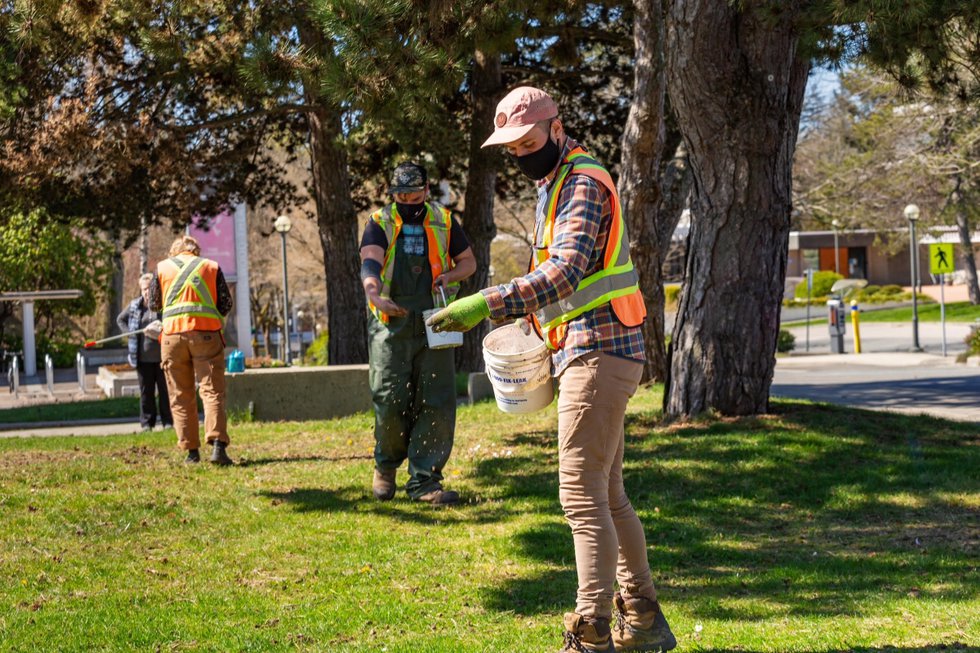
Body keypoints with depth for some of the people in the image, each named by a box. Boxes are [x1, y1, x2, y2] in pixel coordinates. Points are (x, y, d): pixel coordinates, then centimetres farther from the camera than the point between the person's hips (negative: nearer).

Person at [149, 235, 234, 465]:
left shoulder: (163, 268, 12)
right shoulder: (211, 267, 11)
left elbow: (154, 304, 16)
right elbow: (226, 304, 7)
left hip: (173, 335, 1)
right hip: (206, 334, -1)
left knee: (181, 397, 8)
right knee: (212, 391, -5)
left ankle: (191, 451, 5)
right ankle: (217, 445, -21)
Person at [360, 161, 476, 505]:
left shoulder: (444, 222, 12)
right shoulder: (380, 223, 5)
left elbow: (468, 261, 22)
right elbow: (370, 263, -11)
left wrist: (450, 275, -2)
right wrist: (375, 294, -33)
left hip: (433, 324, 2)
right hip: (391, 323, -2)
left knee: (437, 402, -4)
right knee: (390, 401, -6)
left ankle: (424, 480, 2)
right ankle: (386, 466, 20)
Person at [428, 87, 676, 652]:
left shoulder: (584, 185, -13)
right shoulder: (557, 185, 19)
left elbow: (564, 274, -28)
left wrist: (489, 303, -36)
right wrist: (525, 317, 13)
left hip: (598, 355, -11)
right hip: (595, 355, 11)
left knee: (583, 495, -12)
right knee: (608, 495, 15)